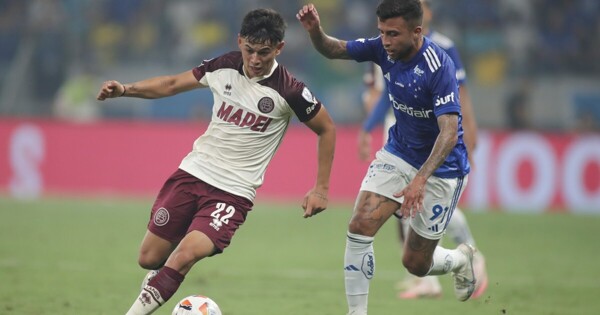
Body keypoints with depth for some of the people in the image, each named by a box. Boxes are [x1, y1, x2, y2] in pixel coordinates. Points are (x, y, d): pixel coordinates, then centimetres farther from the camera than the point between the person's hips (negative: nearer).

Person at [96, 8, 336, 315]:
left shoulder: (288, 91, -14)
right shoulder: (224, 66, -2)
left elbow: (326, 129, 0)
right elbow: (174, 83, 11)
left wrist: (321, 189, 0)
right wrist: (126, 89, -4)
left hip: (234, 192, -4)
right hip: (193, 173, 4)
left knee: (184, 256, -26)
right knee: (149, 259, 4)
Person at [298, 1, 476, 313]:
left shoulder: (439, 67, -30)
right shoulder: (385, 48, -12)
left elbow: (449, 133, -34)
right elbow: (334, 50, 0)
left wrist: (420, 180, -45)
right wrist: (315, 31, -24)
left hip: (441, 168, -5)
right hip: (398, 154, 5)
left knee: (415, 264, 6)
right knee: (360, 226, -16)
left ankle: (460, 259, 41)